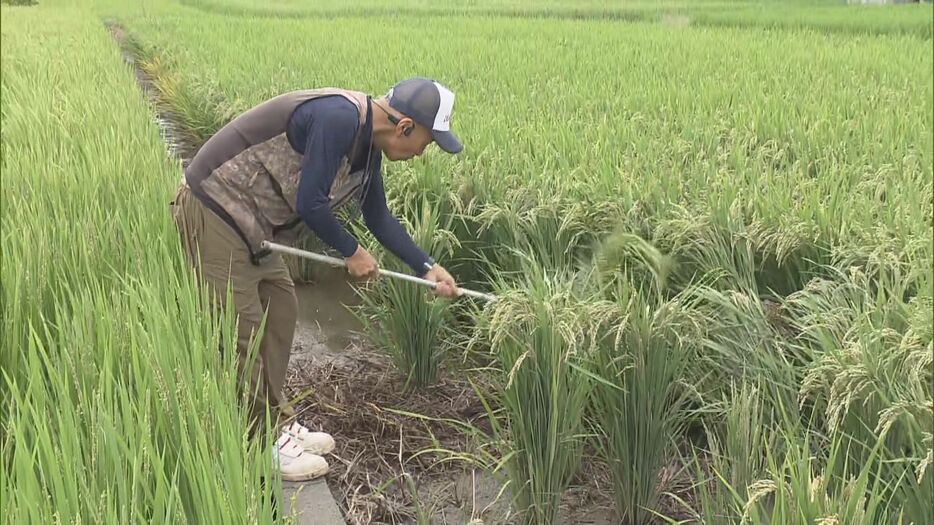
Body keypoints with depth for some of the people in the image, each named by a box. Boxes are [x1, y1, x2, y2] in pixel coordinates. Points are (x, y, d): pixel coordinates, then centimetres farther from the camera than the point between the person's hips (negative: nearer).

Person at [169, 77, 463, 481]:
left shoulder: (367, 145, 6)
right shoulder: (338, 118, -25)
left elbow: (378, 217, 17)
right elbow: (309, 203, -25)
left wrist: (427, 267, 15)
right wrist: (352, 253, -11)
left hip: (250, 221, 10)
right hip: (214, 210, -10)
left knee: (280, 310, 15)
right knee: (241, 330, -2)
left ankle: (275, 422, 29)